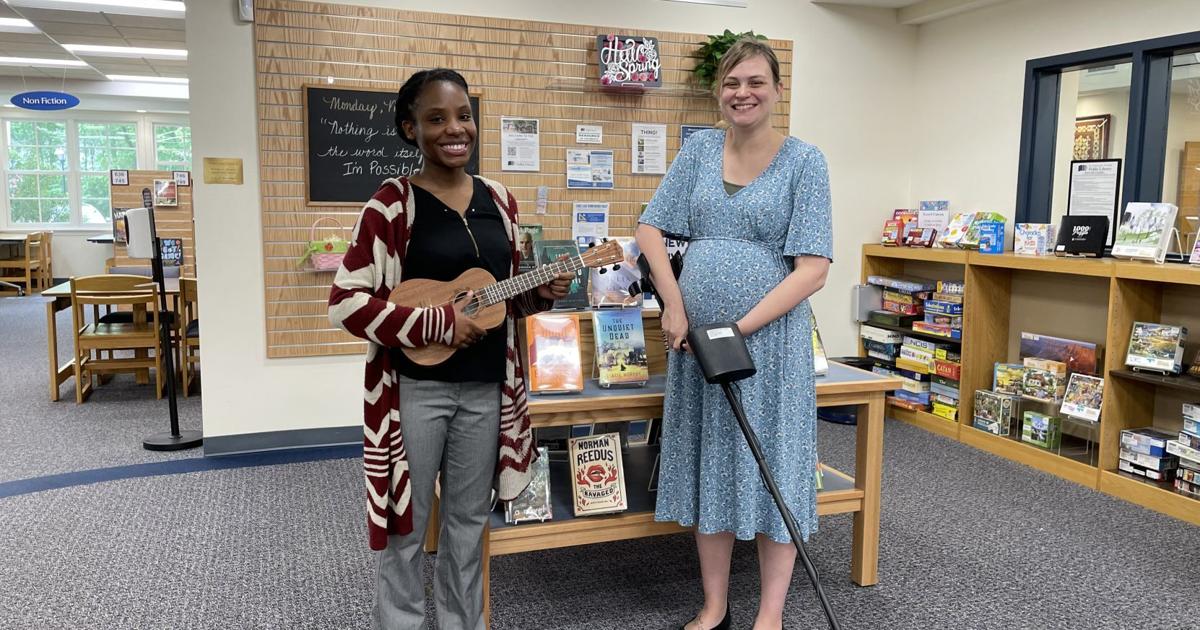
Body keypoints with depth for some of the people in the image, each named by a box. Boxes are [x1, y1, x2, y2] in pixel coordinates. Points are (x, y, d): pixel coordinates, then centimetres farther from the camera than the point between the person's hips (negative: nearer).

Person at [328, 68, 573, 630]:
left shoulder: (498, 199, 7)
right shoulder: (392, 203, -10)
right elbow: (345, 302, -14)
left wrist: (540, 293, -5)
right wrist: (436, 324, -19)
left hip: (486, 388, 5)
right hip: (414, 390, -5)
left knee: (469, 520, 18)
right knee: (407, 525, 9)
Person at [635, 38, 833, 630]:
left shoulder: (803, 160, -5)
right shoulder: (699, 149, 6)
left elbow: (812, 270, -11)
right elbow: (650, 230, 6)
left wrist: (737, 329, -17)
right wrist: (675, 306, -7)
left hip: (768, 336, -3)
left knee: (770, 467, 5)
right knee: (709, 466, 11)